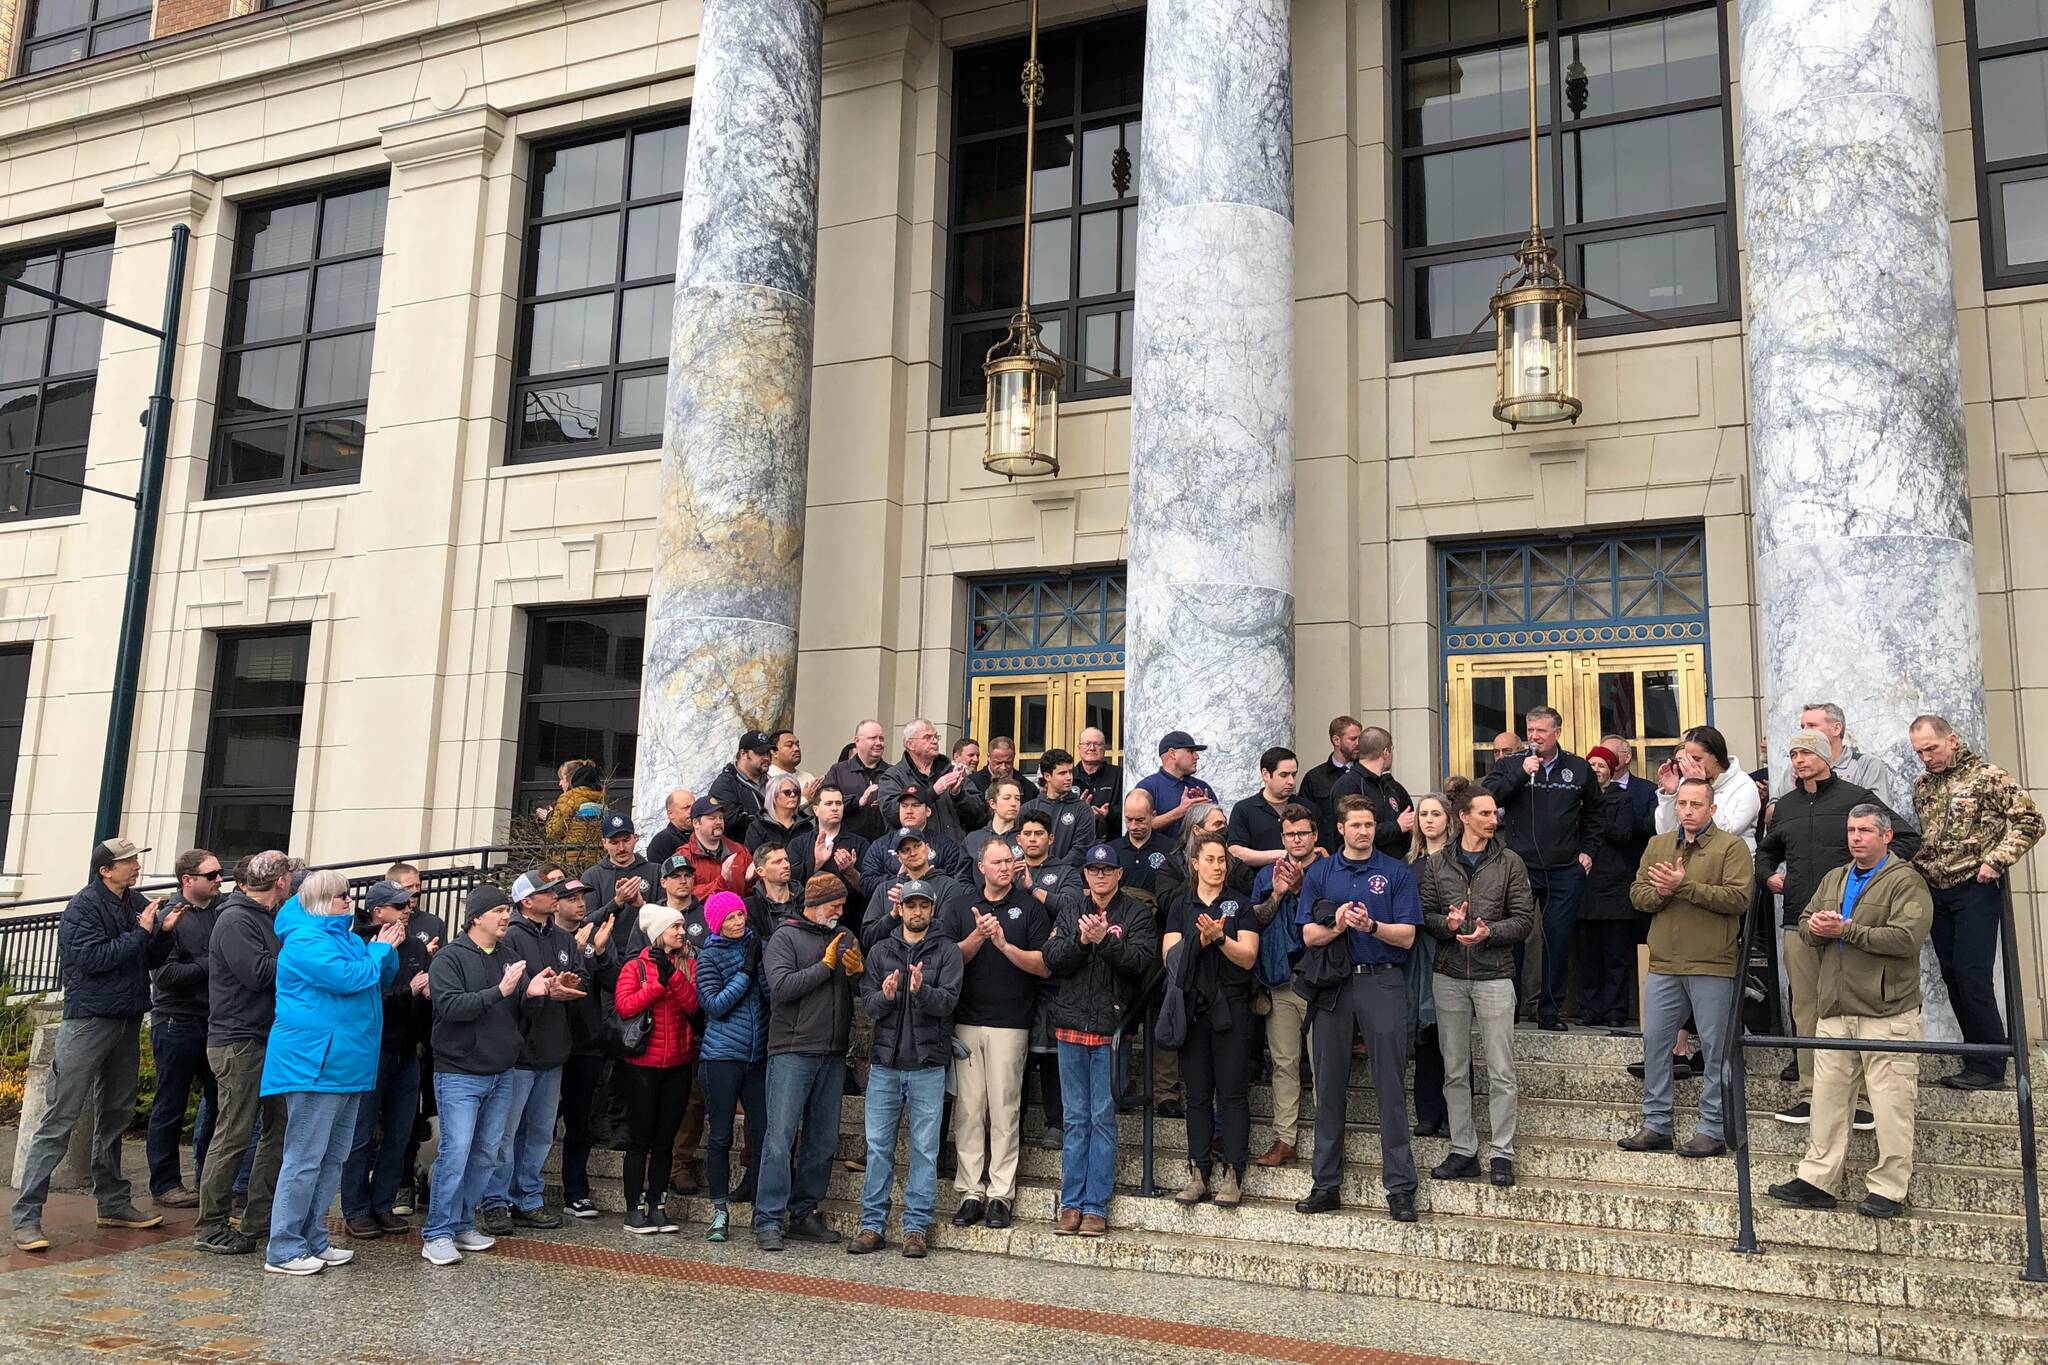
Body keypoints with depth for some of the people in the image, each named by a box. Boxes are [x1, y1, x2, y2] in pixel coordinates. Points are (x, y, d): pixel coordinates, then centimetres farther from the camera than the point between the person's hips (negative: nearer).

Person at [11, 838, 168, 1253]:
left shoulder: (137, 904, 8)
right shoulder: (83, 906, -10)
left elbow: (152, 959, 14)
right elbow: (92, 958, -21)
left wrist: (164, 930, -4)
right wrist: (142, 932, -17)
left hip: (127, 1021, 7)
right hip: (88, 1020, -7)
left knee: (116, 1114, 15)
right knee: (61, 1118, -6)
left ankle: (113, 1202, 25)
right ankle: (26, 1216, -1)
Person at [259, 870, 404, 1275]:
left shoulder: (344, 937, 17)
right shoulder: (305, 940, -12)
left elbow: (380, 980, 19)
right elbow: (348, 978, -22)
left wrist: (387, 949, 1)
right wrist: (379, 950, -8)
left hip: (344, 1066, 10)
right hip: (314, 1064, -10)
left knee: (333, 1157, 14)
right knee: (305, 1158, -7)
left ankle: (313, 1240, 21)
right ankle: (283, 1250, 0)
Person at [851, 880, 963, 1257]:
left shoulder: (947, 951, 2)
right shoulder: (881, 951, 10)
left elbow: (949, 1000, -10)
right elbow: (867, 1003, 3)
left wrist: (922, 991, -29)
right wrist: (885, 996, -19)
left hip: (927, 1063, -2)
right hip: (885, 1061, 2)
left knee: (924, 1149, 2)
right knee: (878, 1147, 6)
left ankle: (916, 1226, 10)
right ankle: (872, 1224, 14)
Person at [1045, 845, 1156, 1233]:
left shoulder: (1137, 914, 4)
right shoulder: (1070, 914, 15)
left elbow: (1139, 960, -10)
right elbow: (1052, 960, 3)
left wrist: (1105, 939, -22)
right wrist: (1081, 940, -13)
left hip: (1111, 1026, -3)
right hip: (1071, 1025, 3)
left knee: (1103, 1117, 0)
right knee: (1074, 1118, 7)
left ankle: (1096, 1206, 5)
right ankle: (1071, 1204, 12)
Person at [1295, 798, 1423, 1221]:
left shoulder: (1396, 873, 4)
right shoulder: (1320, 874, 11)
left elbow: (1407, 936, -2)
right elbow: (1309, 936, 4)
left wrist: (1371, 926, -19)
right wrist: (1337, 926, -15)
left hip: (1383, 983, -2)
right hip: (1333, 985, 2)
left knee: (1391, 1089, -2)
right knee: (1329, 1087, 7)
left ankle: (1400, 1187, 4)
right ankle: (1326, 1184, 15)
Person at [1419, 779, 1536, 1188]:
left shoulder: (1509, 862, 0)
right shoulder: (1436, 863, 4)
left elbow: (1525, 920, -2)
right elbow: (1423, 915, 3)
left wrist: (1489, 932, -17)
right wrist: (1446, 923, -17)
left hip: (1494, 974, -2)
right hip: (1449, 976, 2)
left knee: (1501, 1072, 1)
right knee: (1455, 1071, 9)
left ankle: (1501, 1154, 11)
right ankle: (1463, 1151, 19)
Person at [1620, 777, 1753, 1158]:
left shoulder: (1731, 847, -3)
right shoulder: (1657, 846, 14)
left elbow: (1738, 898, -15)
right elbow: (1637, 895, 10)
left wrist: (1686, 886, -20)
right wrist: (1661, 891, -11)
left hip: (1712, 967, -5)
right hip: (1664, 965, 5)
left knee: (1716, 1048, 3)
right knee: (1655, 1043, 8)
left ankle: (1712, 1130, 12)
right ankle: (1656, 1126, 17)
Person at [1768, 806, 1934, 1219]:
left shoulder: (1906, 882, -3)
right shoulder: (1834, 879, 19)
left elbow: (1907, 937, -16)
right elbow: (1805, 923, 19)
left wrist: (1845, 930, -15)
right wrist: (1814, 927, -5)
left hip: (1886, 1013, -6)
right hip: (1836, 1011, 7)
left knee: (1891, 1103, -3)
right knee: (1828, 1094, 8)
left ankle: (1888, 1188, 6)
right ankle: (1818, 1179, 12)